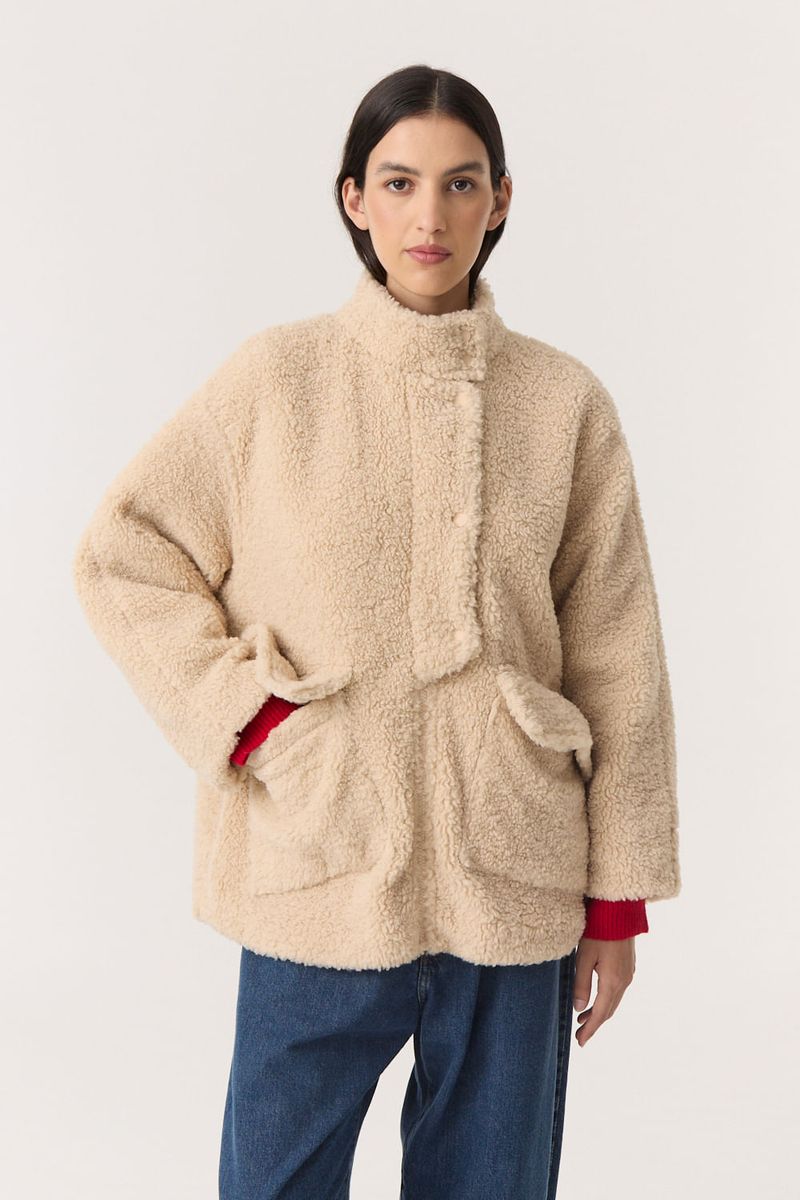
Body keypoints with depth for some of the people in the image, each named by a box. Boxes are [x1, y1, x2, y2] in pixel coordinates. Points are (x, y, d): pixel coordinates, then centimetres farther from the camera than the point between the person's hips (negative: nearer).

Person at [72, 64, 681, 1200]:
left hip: (514, 881, 1)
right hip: (324, 869, -1)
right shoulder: (276, 379, -2)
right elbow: (119, 553, 4)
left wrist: (620, 895, 4)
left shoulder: (564, 401, 1)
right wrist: (236, 706, -8)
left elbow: (616, 659, 3)